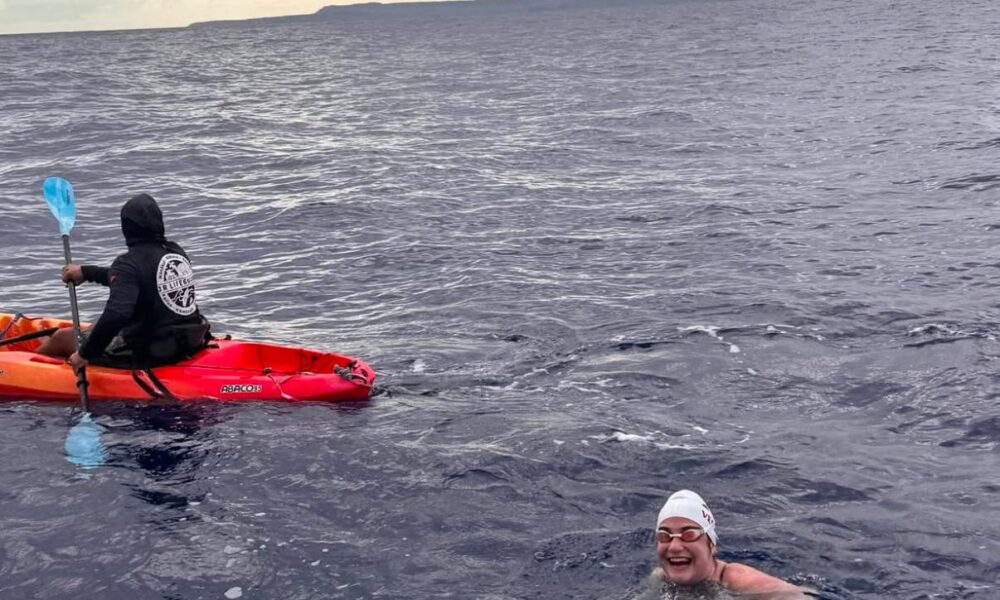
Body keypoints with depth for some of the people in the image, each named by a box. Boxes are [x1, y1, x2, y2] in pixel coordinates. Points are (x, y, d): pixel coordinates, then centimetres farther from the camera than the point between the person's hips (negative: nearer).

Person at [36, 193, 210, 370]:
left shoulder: (129, 263, -18)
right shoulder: (176, 252, 6)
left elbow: (117, 313, -32)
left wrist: (86, 354, -23)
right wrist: (86, 272, 27)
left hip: (147, 354, -8)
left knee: (62, 337, 14)